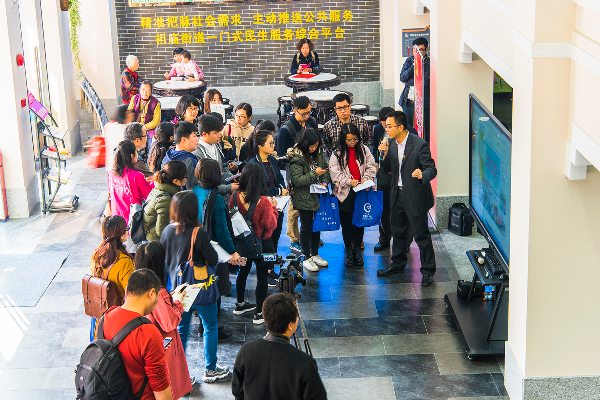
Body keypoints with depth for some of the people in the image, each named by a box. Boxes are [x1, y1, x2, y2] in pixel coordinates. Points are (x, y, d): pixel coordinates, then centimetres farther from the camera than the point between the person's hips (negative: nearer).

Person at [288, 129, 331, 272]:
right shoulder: (296, 158, -16)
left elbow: (326, 168, 17)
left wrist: (325, 181, -2)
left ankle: (315, 254, 28)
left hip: (318, 197, 6)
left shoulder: (318, 154, 4)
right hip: (304, 199, -6)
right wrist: (315, 174, -24)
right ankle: (306, 258, 11)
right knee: (306, 227, 2)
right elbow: (297, 180, -21)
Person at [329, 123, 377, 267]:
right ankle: (348, 251, 17)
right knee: (346, 222, 5)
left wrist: (366, 179, -11)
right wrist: (349, 181, -17)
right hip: (345, 193, -1)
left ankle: (357, 250, 19)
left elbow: (371, 166, 5)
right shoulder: (337, 154, -3)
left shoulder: (363, 150, 4)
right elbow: (335, 173, -7)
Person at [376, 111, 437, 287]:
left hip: (415, 197, -7)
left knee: (421, 235, 1)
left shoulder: (419, 145, -19)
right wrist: (385, 155, -11)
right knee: (397, 232, 20)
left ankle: (428, 270, 14)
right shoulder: (392, 145, 2)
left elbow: (432, 169, -19)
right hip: (397, 195, 7)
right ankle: (398, 264, 38)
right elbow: (386, 169, 8)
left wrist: (422, 175, -41)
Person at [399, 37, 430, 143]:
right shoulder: (409, 60, 9)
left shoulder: (430, 63, -4)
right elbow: (402, 78, -2)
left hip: (423, 102, -4)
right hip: (408, 102, 4)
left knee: (424, 132, 1)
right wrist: (413, 66, -13)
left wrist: (409, 82, -5)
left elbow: (425, 82, -13)